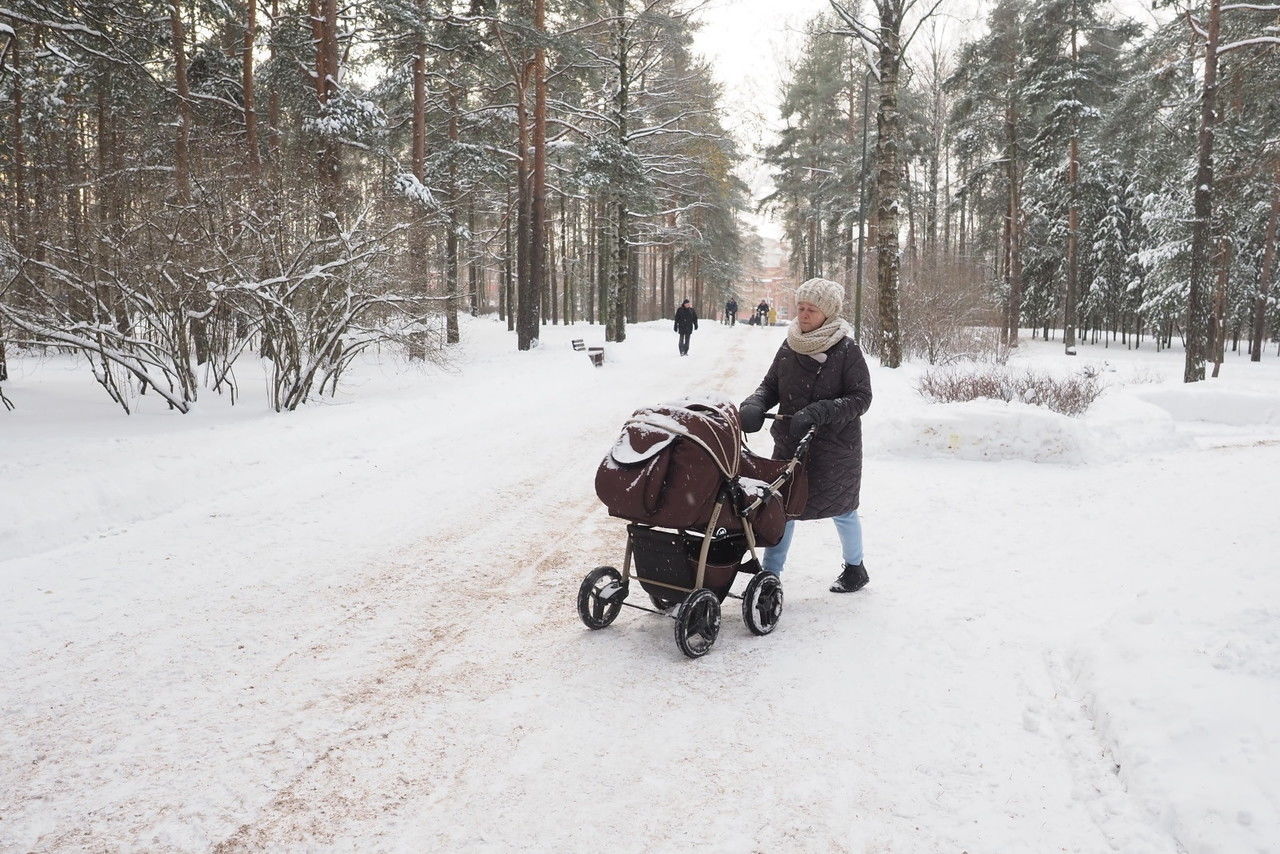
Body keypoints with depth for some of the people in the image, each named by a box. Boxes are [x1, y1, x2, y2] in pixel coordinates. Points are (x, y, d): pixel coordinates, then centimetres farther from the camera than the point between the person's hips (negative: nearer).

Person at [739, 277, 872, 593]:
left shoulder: (847, 350, -12)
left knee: (840, 507, 13)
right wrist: (754, 405, -13)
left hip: (835, 447, -4)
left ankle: (855, 567, 36)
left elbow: (860, 398, -14)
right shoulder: (789, 348, 2)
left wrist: (817, 413, -25)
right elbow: (770, 386, 9)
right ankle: (770, 573, 15)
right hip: (789, 443, 4)